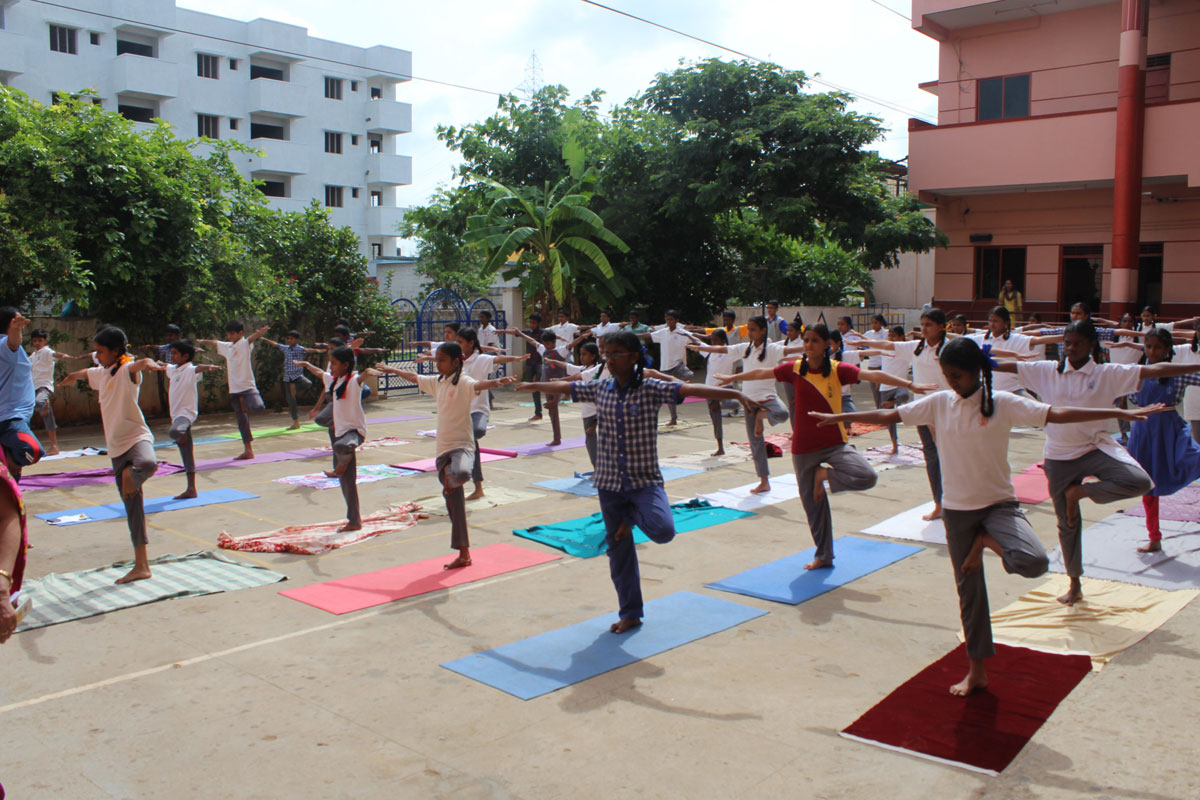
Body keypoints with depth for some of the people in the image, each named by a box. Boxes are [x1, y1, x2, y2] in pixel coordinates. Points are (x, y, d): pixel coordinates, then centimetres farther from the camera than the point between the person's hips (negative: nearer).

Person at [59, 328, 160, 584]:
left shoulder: (127, 369, -8)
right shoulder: (101, 373, 15)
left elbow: (139, 365, -34)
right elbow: (85, 372, 40)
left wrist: (147, 363, -57)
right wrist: (70, 377, 61)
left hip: (136, 436, -7)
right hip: (116, 446, 7)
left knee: (148, 464, -45)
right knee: (132, 507, 7)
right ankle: (141, 566, 10)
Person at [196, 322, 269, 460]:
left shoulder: (245, 343, -5)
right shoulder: (226, 346, 15)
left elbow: (252, 338, -27)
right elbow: (214, 342, 33)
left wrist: (261, 332, -47)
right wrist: (201, 341, 48)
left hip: (247, 386, -6)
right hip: (234, 389, 7)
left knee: (258, 407, -33)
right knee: (241, 420, 7)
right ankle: (248, 451, 12)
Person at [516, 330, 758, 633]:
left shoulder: (651, 389, -10)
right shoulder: (599, 389, 3)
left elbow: (690, 389, -22)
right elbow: (564, 386, 18)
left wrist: (735, 394, -32)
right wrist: (531, 386, 31)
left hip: (645, 480, -4)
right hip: (610, 482, 4)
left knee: (663, 530, -28)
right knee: (619, 551, 10)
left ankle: (633, 515, 8)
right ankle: (630, 614, 26)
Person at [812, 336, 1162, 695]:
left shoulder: (1003, 403, -9)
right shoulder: (939, 403, -2)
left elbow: (1057, 415, -14)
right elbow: (888, 415, 3)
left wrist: (1121, 413, -21)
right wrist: (836, 418, 6)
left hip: (999, 503, -2)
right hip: (957, 509, 2)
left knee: (1034, 563, -28)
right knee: (969, 589, 10)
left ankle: (989, 540, 6)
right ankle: (976, 670, 26)